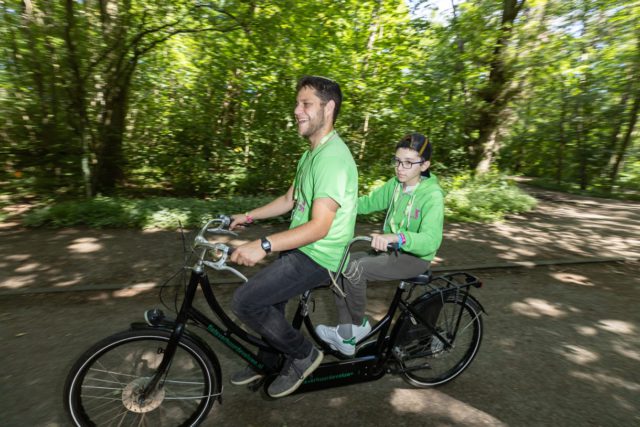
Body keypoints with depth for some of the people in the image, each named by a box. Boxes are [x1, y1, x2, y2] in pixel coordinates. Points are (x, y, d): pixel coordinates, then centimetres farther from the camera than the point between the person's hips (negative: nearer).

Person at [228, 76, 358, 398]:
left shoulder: (333, 157, -23)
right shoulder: (311, 153, 12)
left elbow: (319, 226, -30)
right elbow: (289, 200, 17)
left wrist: (264, 245, -37)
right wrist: (248, 216, 13)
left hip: (319, 257, -10)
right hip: (301, 248, 10)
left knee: (244, 301, -13)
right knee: (268, 301, 21)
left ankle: (303, 355, 9)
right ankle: (267, 361, 46)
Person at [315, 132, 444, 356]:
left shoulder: (432, 195, -21)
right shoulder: (395, 184, 1)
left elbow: (431, 241, -33)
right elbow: (369, 202, 4)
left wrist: (395, 237, -52)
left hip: (414, 258, -7)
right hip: (390, 251, 7)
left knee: (354, 270, -26)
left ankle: (359, 325, 2)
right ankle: (347, 337, 3)